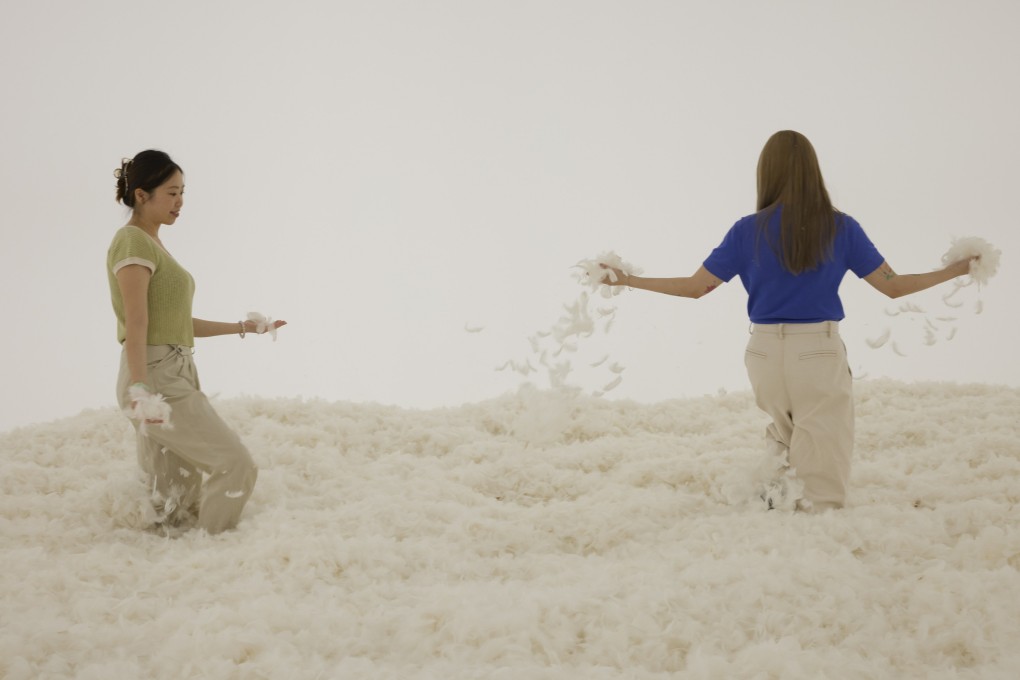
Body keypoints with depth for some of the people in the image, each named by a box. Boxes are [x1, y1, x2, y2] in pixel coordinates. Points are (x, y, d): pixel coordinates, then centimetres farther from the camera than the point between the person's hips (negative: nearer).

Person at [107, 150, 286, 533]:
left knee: (177, 504, 7)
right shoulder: (133, 243, -8)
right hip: (156, 377, -9)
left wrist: (244, 328, 23)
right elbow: (136, 322, -19)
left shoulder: (154, 245, 21)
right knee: (236, 465, -11)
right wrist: (139, 388, -27)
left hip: (176, 376, 9)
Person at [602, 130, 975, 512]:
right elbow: (893, 286, -1)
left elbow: (696, 287, -1)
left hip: (765, 351, 2)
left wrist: (627, 280, 10)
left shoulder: (748, 230, -4)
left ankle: (774, 500, 14)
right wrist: (959, 269, 11)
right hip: (819, 352, -2)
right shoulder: (840, 228, -5)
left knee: (784, 435, 28)